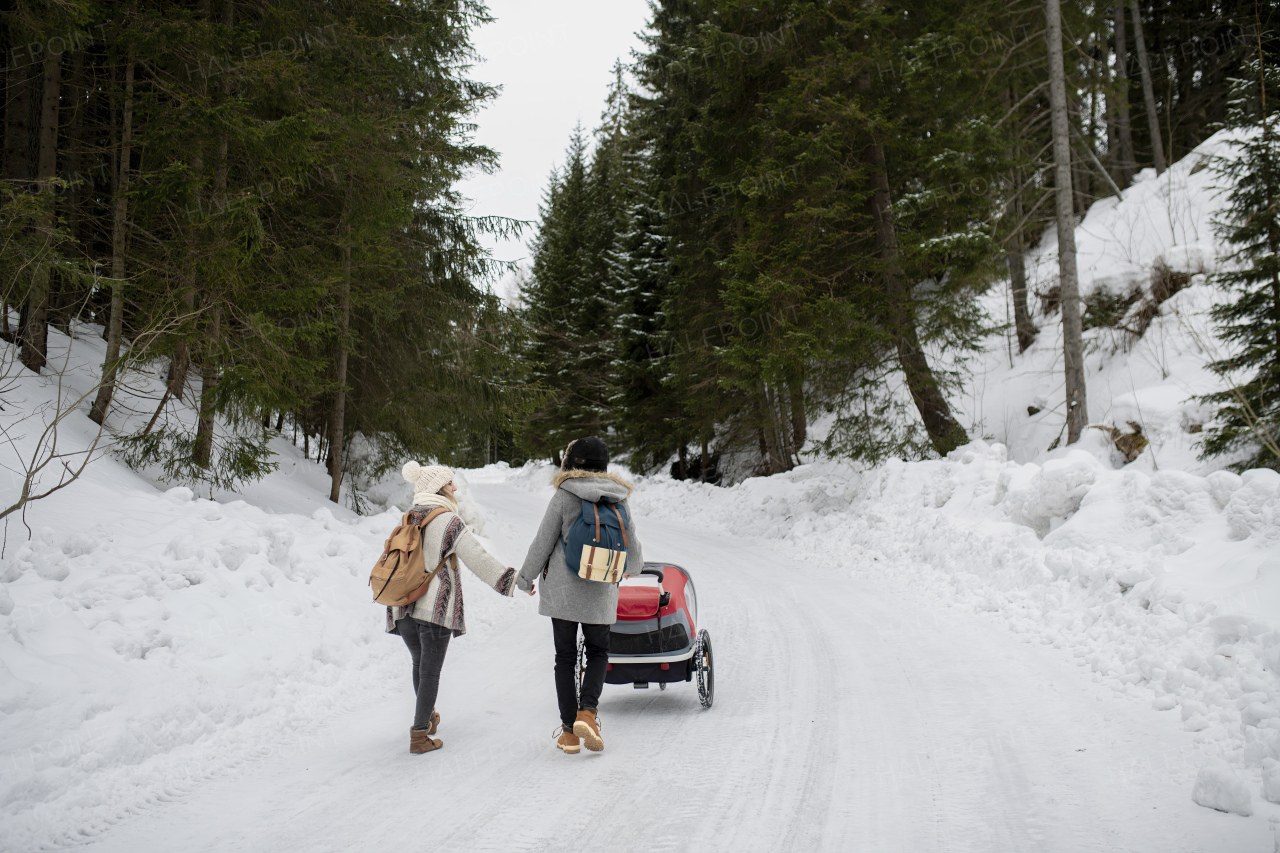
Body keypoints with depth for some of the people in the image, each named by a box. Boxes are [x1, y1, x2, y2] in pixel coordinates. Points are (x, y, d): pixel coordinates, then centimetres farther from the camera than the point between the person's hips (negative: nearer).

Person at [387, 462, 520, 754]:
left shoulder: (408, 521, 11)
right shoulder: (449, 522, -8)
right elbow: (478, 559, -11)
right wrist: (513, 581, -6)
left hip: (404, 606, 6)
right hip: (436, 607, -6)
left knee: (419, 663, 22)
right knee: (430, 671, 2)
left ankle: (427, 717, 39)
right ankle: (420, 735, 3)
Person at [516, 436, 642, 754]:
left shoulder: (564, 497, -7)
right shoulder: (619, 500, 3)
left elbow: (543, 543, -4)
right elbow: (632, 546, 13)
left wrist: (525, 578, 10)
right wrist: (633, 567, 36)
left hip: (562, 589, -2)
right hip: (600, 593, 2)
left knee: (565, 657, 8)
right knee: (598, 653, 17)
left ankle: (569, 729, 9)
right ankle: (587, 712, -3)